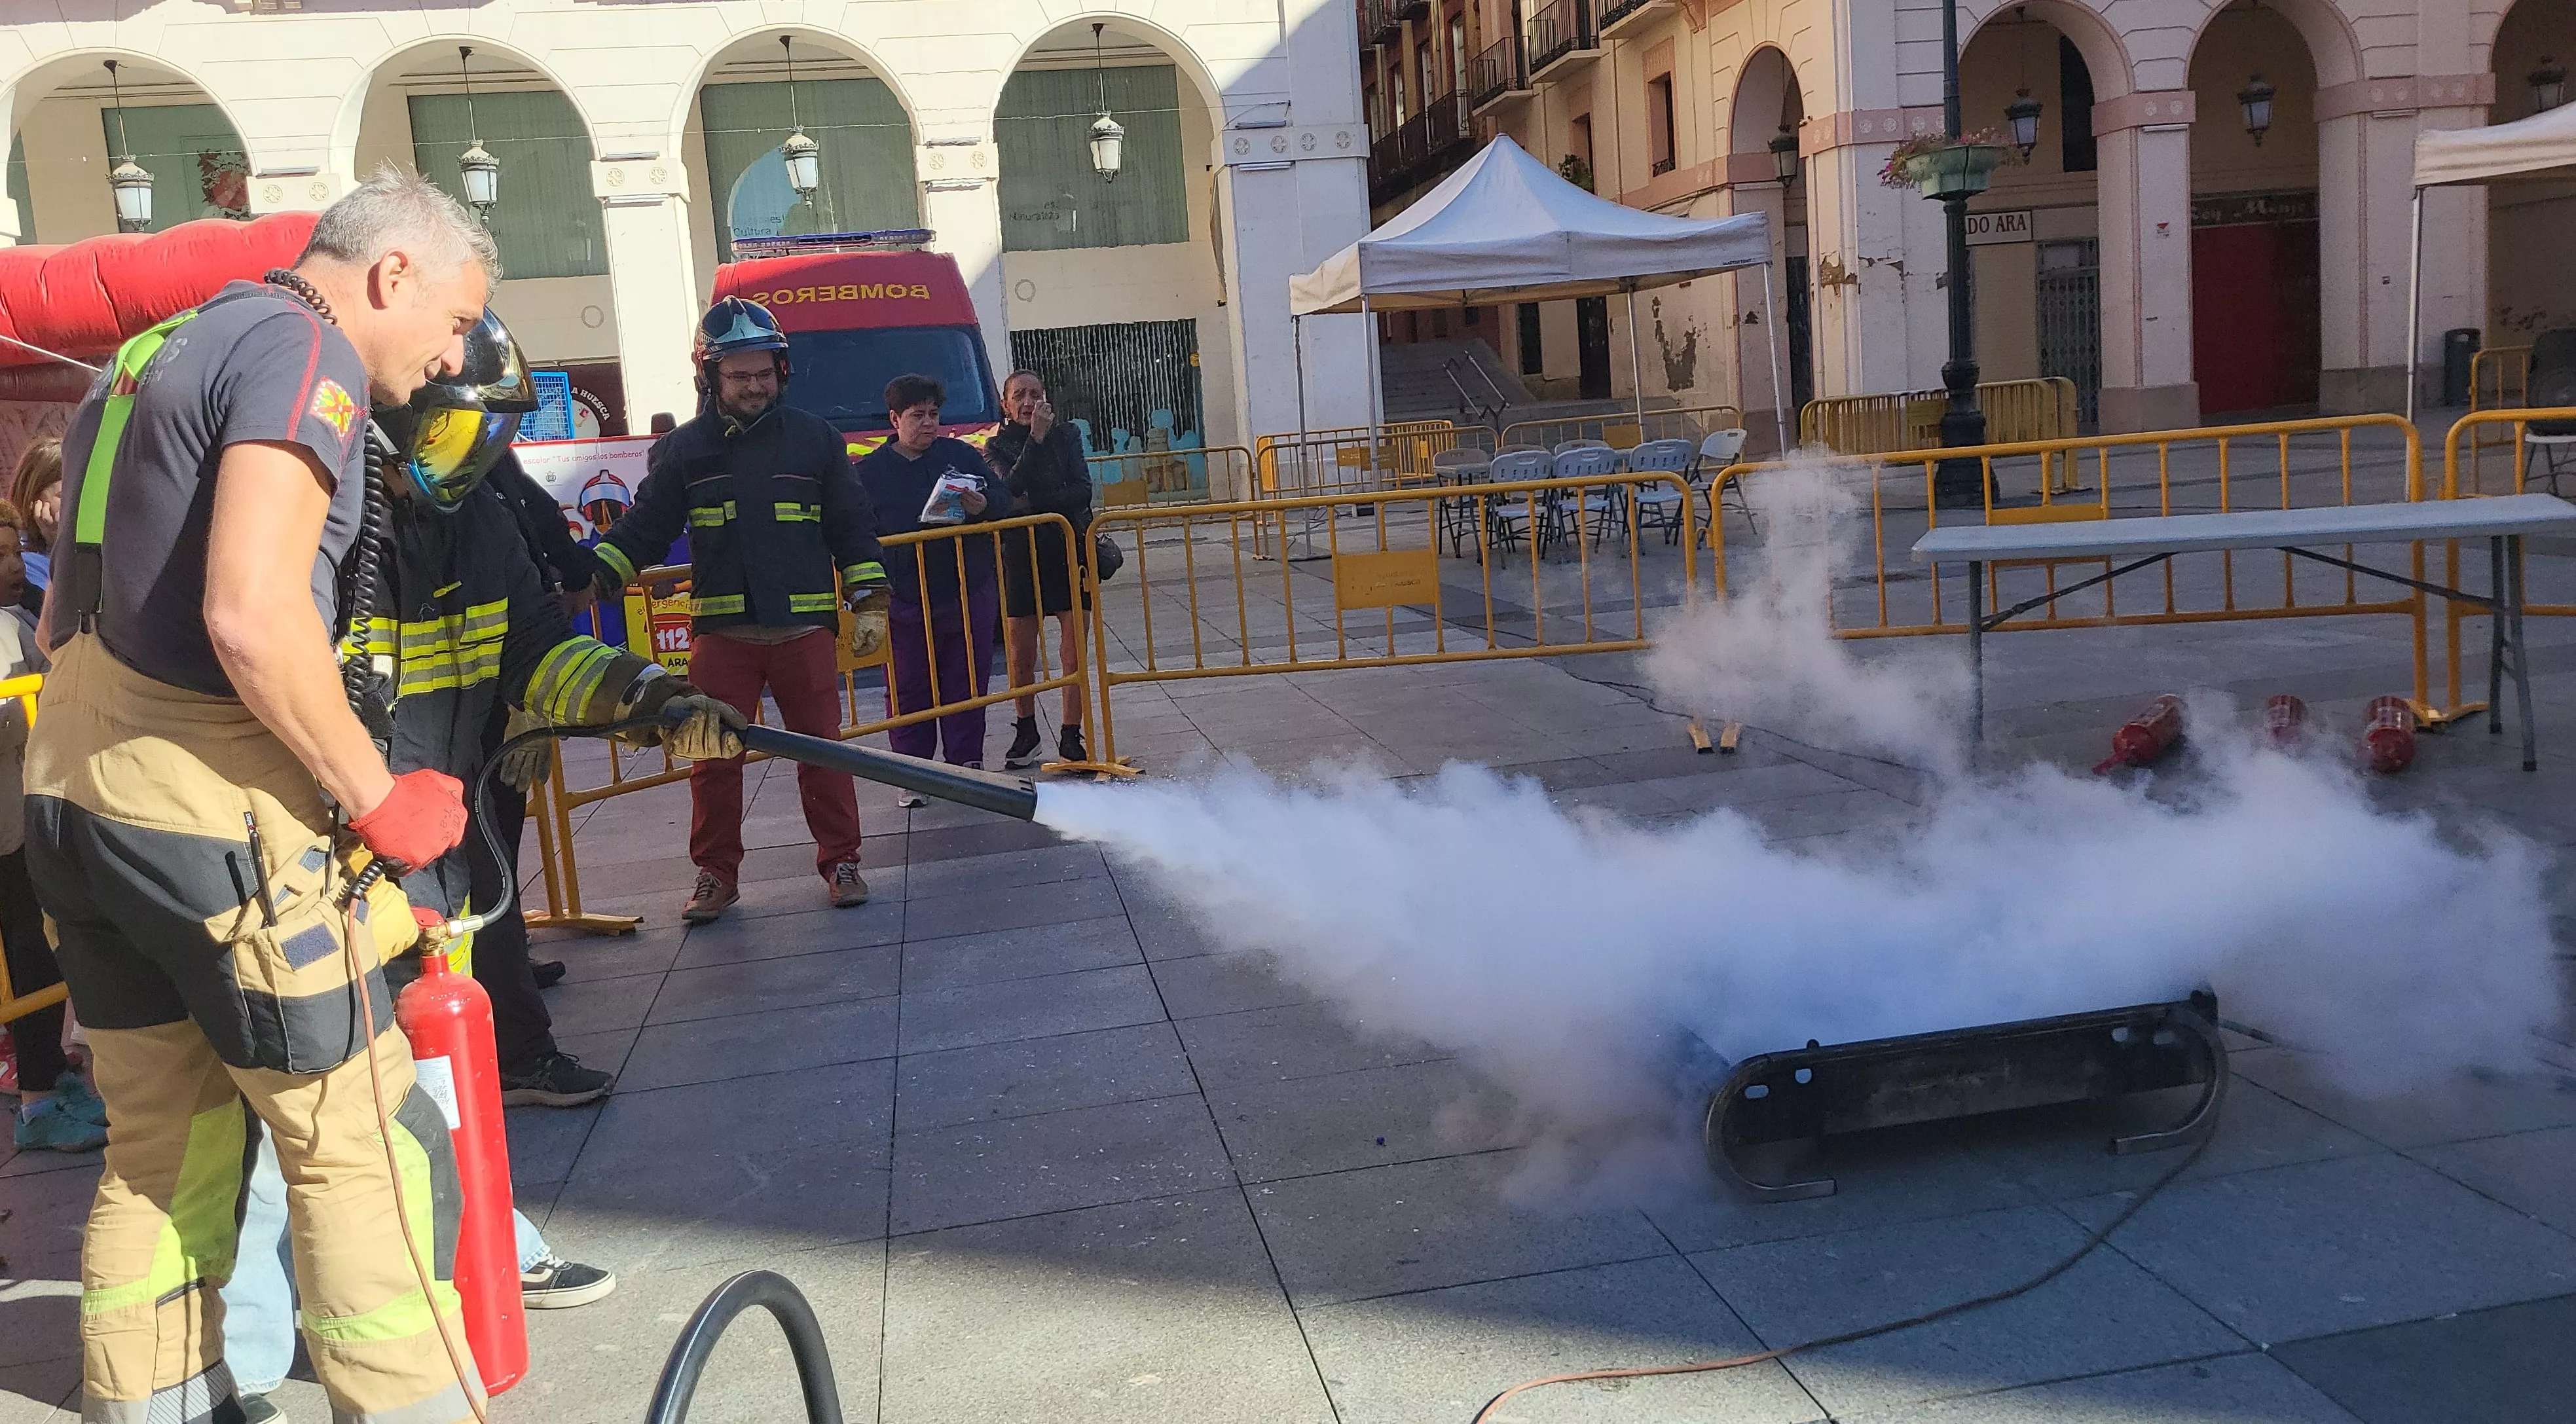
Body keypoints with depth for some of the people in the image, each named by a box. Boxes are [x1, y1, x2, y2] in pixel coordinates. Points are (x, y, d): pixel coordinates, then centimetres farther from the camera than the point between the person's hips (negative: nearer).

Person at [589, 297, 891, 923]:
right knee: (713, 758, 3)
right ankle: (716, 874, 16)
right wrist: (592, 578, -11)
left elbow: (853, 526, 7)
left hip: (804, 627, -1)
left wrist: (869, 602, 1)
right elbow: (643, 528, 4)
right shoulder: (683, 449, 5)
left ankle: (840, 862, 16)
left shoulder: (814, 438, 5)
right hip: (721, 631, 1)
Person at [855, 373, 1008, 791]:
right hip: (904, 603, -2)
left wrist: (982, 506, -16)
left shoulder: (961, 455, 8)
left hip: (969, 596, 2)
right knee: (909, 694, 2)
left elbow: (1004, 501, 8)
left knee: (967, 687, 8)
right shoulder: (870, 471, 3)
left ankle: (966, 766, 18)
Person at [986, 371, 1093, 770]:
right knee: (1022, 656, 4)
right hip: (1022, 556, 0)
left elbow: (1082, 492, -5)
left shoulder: (1067, 435, 6)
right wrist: (1035, 438, -18)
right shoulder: (998, 448, 4)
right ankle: (1026, 731, 24)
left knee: (1074, 651, -3)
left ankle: (1071, 736, 6)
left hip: (1070, 551, 0)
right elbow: (1011, 490, -16)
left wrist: (1031, 504, -13)